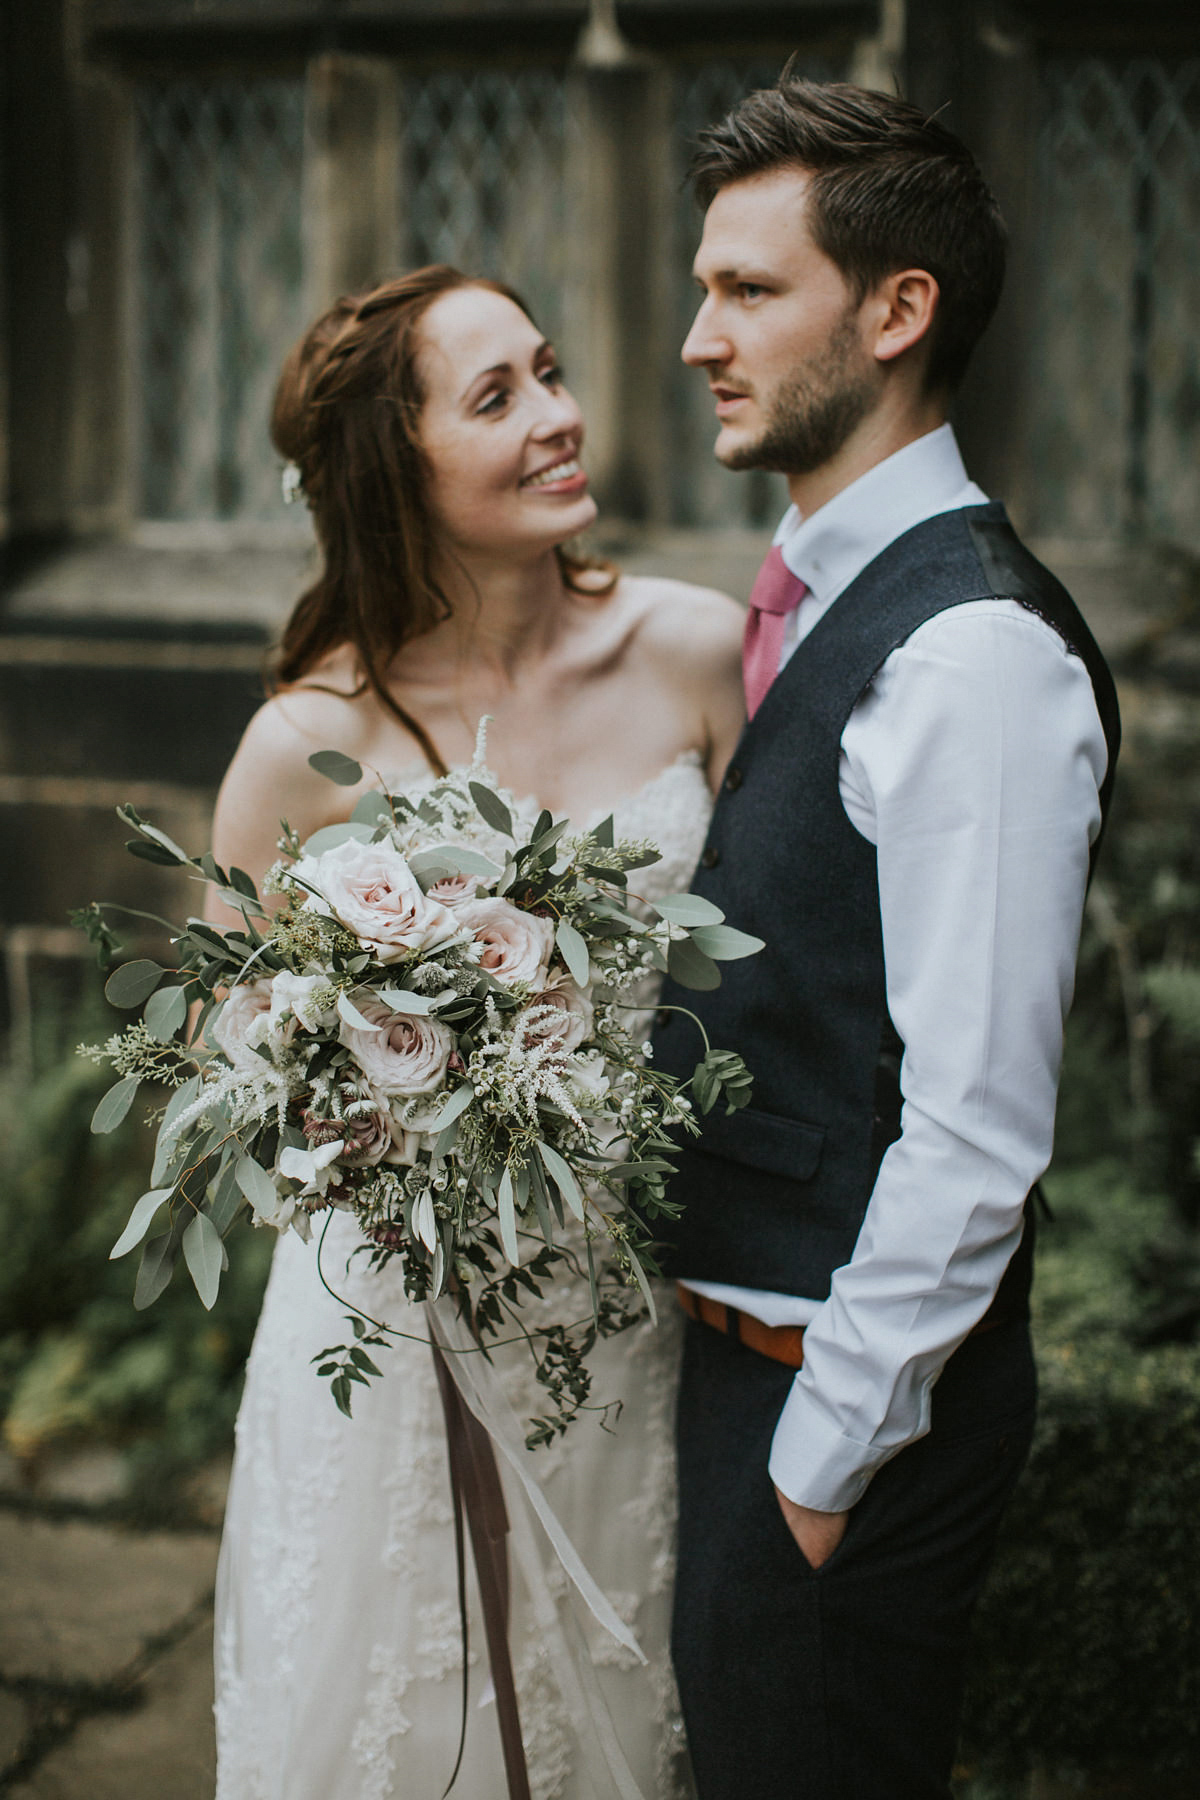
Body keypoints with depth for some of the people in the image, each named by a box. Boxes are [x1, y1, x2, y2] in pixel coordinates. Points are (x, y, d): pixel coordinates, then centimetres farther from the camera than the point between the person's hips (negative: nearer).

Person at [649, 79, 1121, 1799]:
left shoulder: (980, 655, -21)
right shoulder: (805, 604, 8)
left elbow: (975, 1124, -23)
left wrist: (826, 1451, -17)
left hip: (855, 1390, -9)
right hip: (734, 1331, 9)